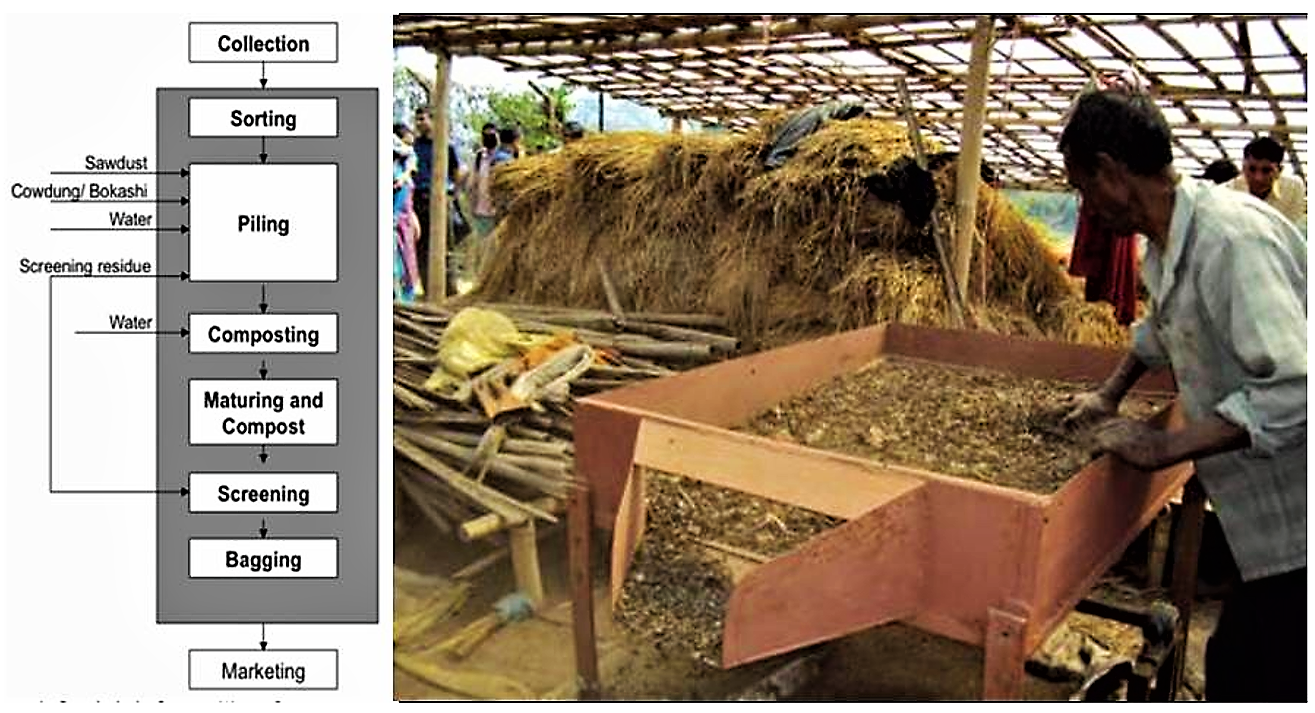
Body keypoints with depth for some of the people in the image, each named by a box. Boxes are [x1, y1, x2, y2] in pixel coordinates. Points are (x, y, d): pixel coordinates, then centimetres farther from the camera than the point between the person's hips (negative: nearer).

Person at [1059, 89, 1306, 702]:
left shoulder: (1233, 238, -25)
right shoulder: (1167, 243, 7)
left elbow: (1295, 389, -32)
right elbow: (1160, 326, 30)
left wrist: (1162, 447, -25)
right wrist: (1110, 396, 26)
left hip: (1295, 530, -9)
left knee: (1277, 685, 1)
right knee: (1230, 672, 18)